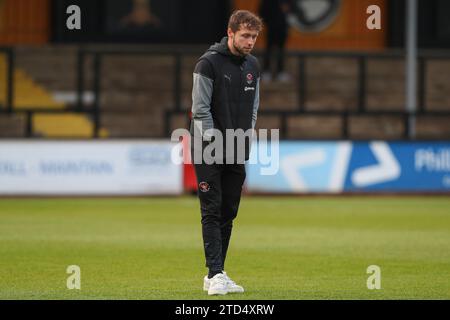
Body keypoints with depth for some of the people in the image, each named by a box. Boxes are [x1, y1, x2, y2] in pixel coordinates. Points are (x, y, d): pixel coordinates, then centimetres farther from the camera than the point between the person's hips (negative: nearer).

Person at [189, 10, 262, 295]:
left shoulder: (253, 66, 9)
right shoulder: (209, 63, -12)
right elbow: (200, 109, -14)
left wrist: (246, 138, 5)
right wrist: (216, 142, -16)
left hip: (237, 153, 7)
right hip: (209, 152, -7)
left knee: (228, 215, 7)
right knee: (212, 213, -9)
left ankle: (214, 275, 12)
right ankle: (216, 275, -13)